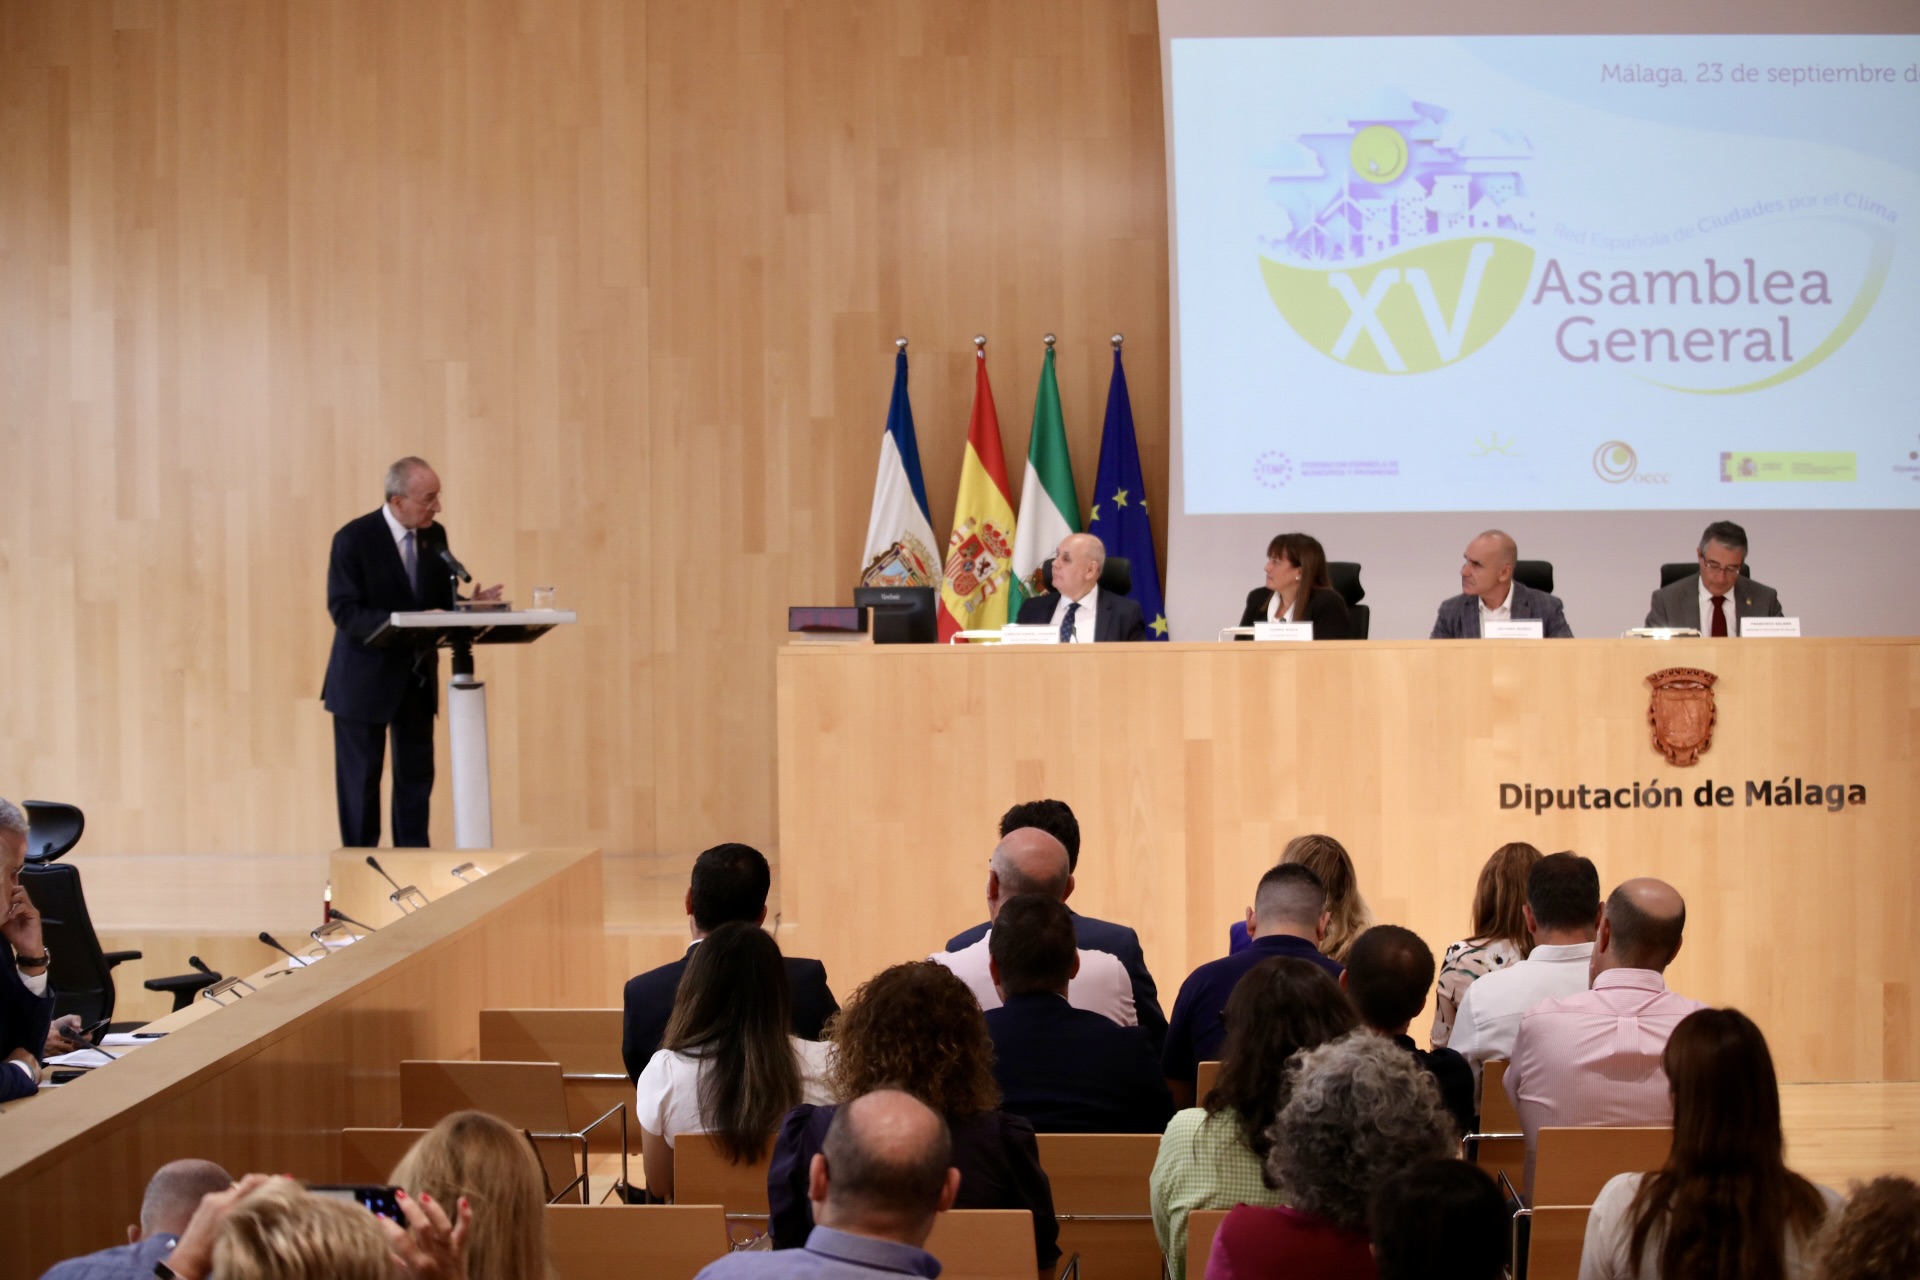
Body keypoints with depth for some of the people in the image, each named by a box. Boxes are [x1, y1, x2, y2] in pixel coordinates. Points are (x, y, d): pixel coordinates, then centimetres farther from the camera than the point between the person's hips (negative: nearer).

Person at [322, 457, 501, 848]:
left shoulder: (435, 535, 2)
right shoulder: (354, 538, -15)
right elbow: (343, 611, -19)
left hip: (418, 677, 5)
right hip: (365, 679, -5)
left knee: (416, 774, 8)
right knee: (361, 777, 4)